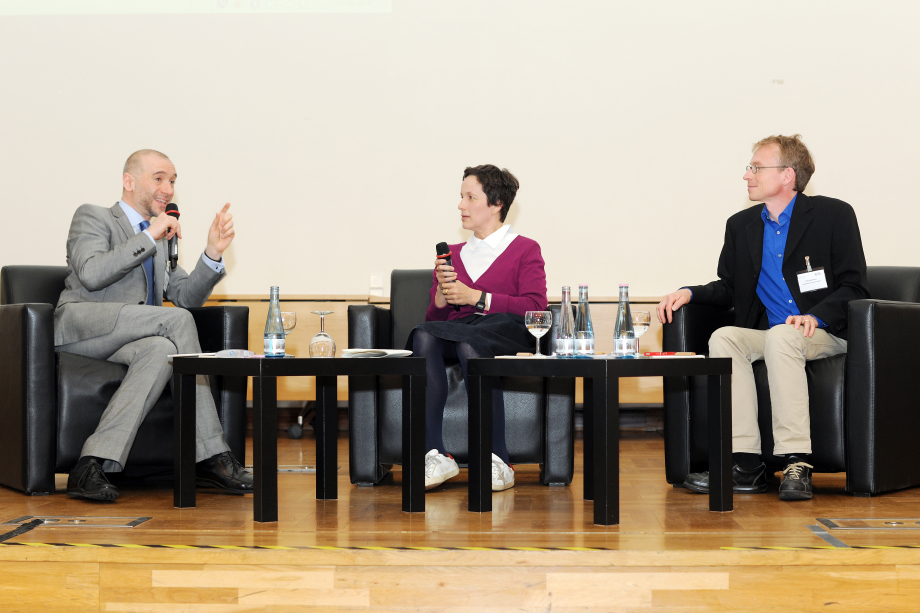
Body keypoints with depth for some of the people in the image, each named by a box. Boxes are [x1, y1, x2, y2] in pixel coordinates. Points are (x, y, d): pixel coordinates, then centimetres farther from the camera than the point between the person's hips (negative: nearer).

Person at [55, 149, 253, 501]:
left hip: (126, 338, 6)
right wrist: (149, 237, -11)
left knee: (161, 350, -32)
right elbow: (91, 274, -12)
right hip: (80, 324, -6)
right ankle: (210, 456, -29)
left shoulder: (162, 240, 30)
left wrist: (213, 253, 5)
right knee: (178, 320, -28)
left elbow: (186, 296, 19)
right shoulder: (93, 218, 8)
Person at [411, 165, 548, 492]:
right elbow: (433, 316, 20)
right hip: (456, 332, 4)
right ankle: (437, 455, -39)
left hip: (505, 332, -4)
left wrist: (475, 297, -8)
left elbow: (534, 306, -2)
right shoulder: (451, 254, 29)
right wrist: (442, 294, -3)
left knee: (468, 341, -40)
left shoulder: (525, 250, 15)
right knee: (424, 336, -33)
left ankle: (496, 461, -37)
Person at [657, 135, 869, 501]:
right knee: (723, 338, -26)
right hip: (768, 335, 5)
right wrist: (689, 294, -2)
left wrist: (815, 316, -23)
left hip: (826, 334, -5)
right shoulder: (741, 225, 15)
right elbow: (728, 289, 18)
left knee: (780, 337, -36)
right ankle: (745, 465, -31)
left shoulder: (833, 215, -1)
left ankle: (796, 463, -38)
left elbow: (854, 287, -6)